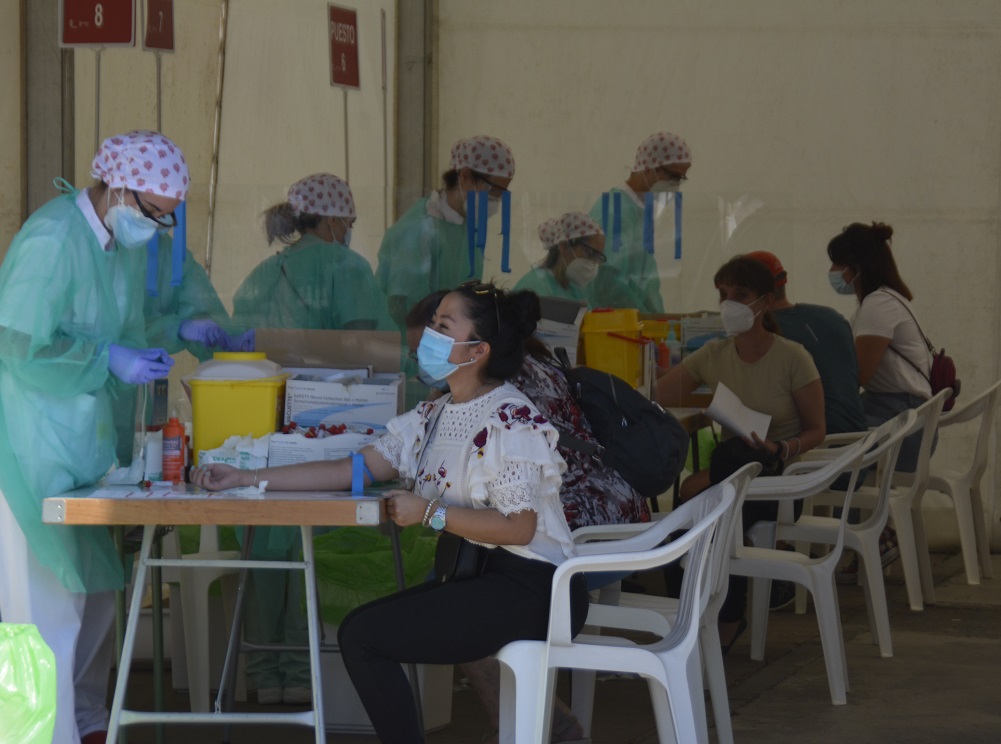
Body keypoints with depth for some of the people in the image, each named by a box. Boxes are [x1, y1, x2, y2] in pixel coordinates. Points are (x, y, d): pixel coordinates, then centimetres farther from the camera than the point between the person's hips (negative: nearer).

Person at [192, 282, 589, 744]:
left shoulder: (511, 422, -13)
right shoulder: (435, 416, 14)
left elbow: (518, 527, -19)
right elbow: (357, 468, 7)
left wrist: (429, 512, -16)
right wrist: (247, 479, 0)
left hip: (528, 590, -9)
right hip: (475, 575, 9)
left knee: (362, 635, -14)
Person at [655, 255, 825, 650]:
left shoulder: (793, 358, -6)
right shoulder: (712, 356, 7)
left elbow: (816, 431, -3)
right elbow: (655, 399, 1)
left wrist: (781, 450, -22)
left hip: (781, 476, -4)